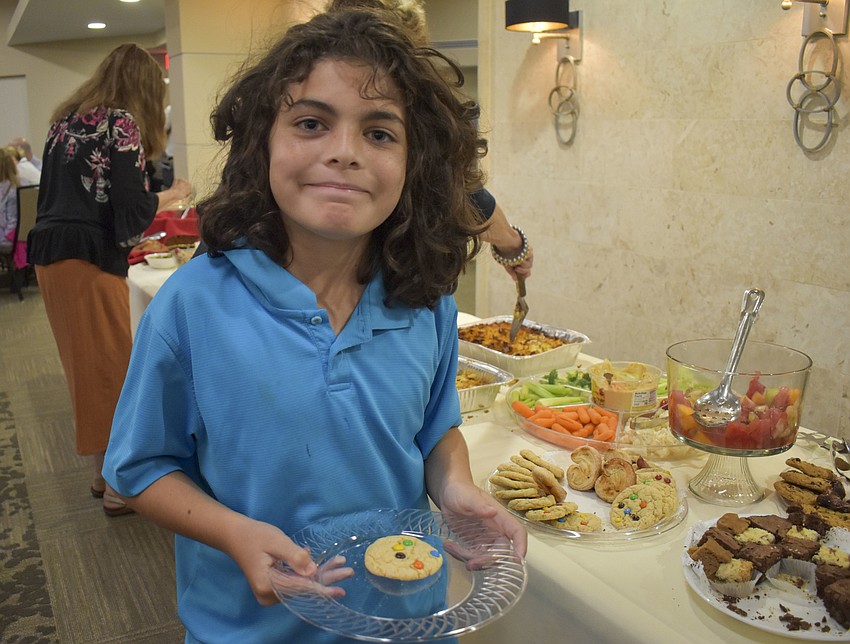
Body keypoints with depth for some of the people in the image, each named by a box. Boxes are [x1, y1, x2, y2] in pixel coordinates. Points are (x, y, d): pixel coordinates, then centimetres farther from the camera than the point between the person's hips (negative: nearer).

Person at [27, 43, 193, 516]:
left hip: (49, 254, 8)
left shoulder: (65, 120, 16)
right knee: (111, 370, -1)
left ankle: (103, 471, 27)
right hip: (90, 260, -8)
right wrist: (175, 193, 3)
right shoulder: (121, 122, -9)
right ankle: (118, 487, 8)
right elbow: (133, 207, -14)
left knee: (86, 366, 15)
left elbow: (60, 194, 19)